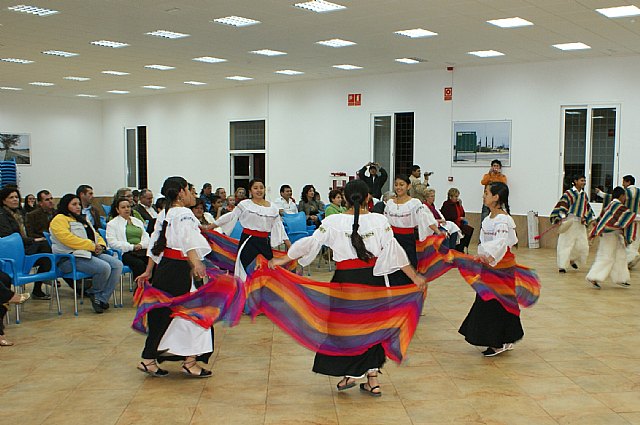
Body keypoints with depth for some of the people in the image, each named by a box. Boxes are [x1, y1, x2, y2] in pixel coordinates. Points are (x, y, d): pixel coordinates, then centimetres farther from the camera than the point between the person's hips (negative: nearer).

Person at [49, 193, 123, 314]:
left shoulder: (82, 219, 27)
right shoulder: (59, 219, -2)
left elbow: (96, 235, 26)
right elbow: (68, 239, -17)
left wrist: (100, 245, 1)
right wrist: (92, 246, -18)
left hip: (91, 253, 9)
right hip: (70, 258, -9)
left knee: (117, 265, -13)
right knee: (104, 267, -29)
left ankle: (102, 299, -11)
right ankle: (94, 294, -2)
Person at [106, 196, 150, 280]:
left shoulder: (138, 221, 29)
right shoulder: (112, 224, 10)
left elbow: (145, 236, 22)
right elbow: (112, 242, -3)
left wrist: (141, 245, -3)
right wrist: (132, 247, -11)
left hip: (142, 250, 5)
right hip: (125, 253, -5)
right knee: (139, 264, -36)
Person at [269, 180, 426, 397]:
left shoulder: (333, 222, -8)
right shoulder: (379, 220, -5)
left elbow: (310, 243, -5)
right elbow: (394, 250, -6)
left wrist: (282, 260, 7)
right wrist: (415, 276, 1)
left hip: (346, 279, -2)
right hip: (373, 278, 2)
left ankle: (349, 375, 14)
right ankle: (372, 379, 16)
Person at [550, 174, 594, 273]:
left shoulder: (584, 195, 13)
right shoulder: (569, 193, -5)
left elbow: (587, 209, 17)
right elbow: (562, 205, -11)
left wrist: (584, 218, 1)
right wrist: (562, 216, -23)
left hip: (580, 223, 6)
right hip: (569, 222, -6)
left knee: (582, 245, 5)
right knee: (566, 243, -6)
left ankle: (573, 260, 29)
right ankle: (562, 265, -2)